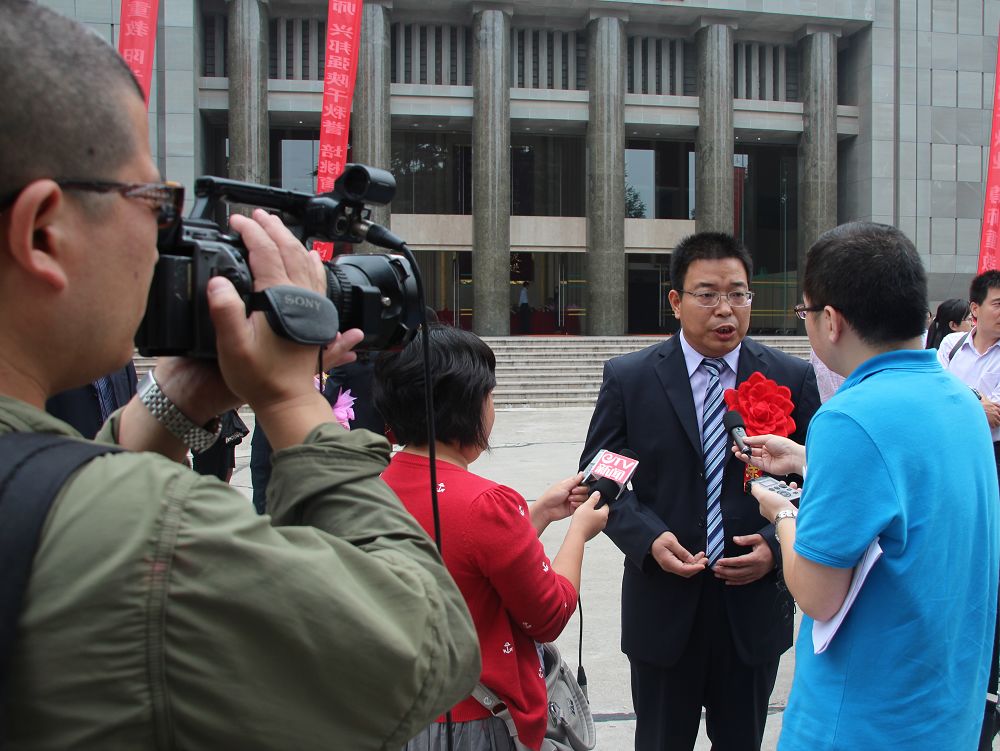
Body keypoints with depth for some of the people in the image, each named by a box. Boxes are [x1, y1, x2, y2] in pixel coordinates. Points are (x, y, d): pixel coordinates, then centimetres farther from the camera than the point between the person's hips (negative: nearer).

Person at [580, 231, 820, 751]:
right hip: (662, 605, -1)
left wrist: (777, 544, -14)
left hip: (755, 605, 1)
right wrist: (648, 538, -16)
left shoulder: (793, 378, -2)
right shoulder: (628, 378, -4)